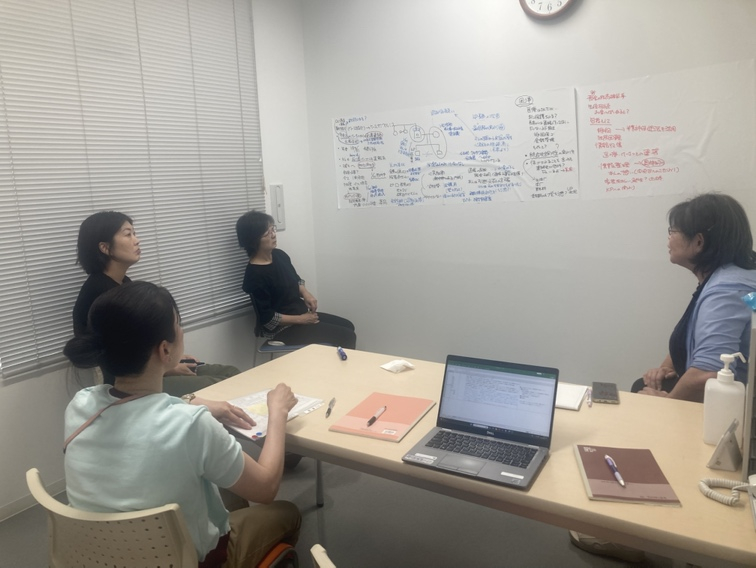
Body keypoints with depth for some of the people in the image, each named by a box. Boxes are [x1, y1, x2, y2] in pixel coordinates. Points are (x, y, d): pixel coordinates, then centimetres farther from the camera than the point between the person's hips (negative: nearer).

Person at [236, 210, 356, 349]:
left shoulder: (279, 255, 1)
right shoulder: (255, 275, -24)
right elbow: (267, 318, -22)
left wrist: (305, 293, -3)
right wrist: (301, 319, -18)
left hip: (302, 313, 9)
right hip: (281, 328, -9)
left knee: (348, 327, 12)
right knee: (346, 337, -10)